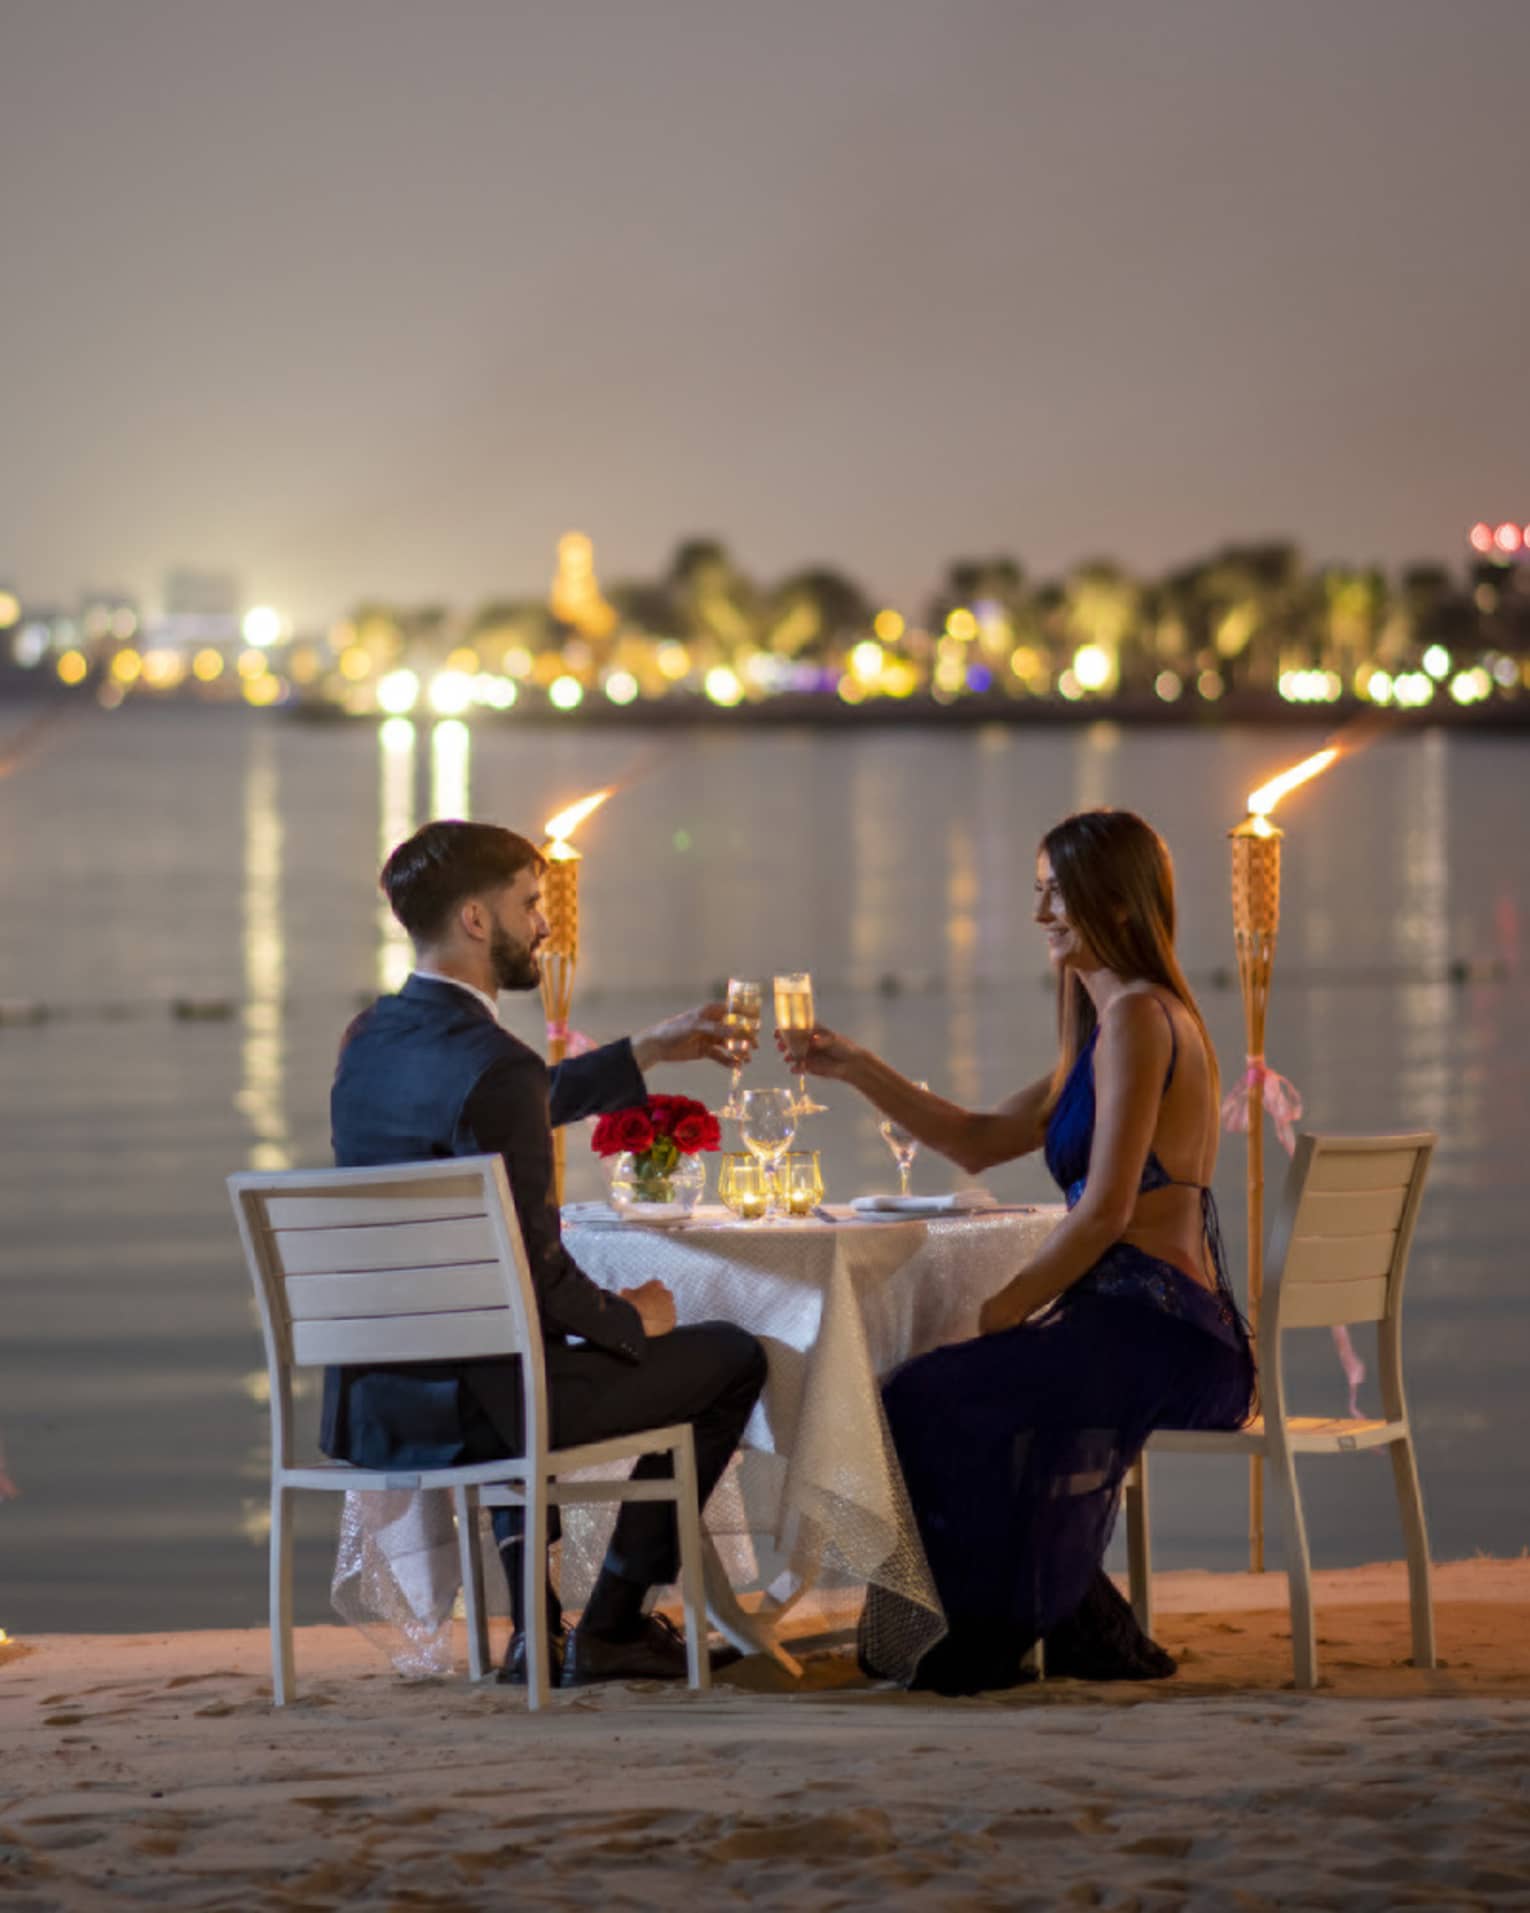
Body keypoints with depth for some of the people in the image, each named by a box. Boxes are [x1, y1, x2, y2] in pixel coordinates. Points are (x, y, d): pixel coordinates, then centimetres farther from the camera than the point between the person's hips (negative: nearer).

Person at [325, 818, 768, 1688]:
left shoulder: (371, 1039, 7)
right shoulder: (494, 1064, -21)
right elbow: (535, 1270, -22)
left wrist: (648, 1052, 30)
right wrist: (628, 1318, -2)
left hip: (372, 1402, 9)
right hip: (472, 1404, -9)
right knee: (731, 1355, 10)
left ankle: (537, 1625, 34)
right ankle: (610, 1627, 16)